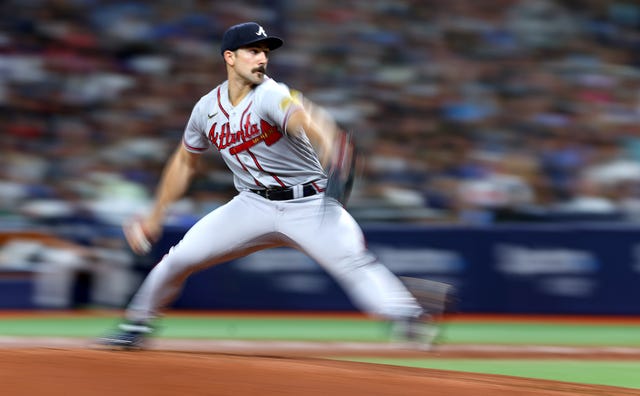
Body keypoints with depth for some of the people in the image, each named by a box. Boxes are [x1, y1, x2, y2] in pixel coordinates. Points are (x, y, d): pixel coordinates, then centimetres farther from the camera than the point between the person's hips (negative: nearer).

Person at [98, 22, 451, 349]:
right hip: (253, 206, 4)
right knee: (180, 257, -2)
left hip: (308, 204, -4)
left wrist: (327, 147, -63)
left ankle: (410, 318, -34)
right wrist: (155, 217, 17)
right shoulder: (207, 108, 1)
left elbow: (301, 118, -40)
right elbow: (184, 163, 17)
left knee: (354, 263, -27)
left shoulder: (270, 95, -17)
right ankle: (136, 325, 19)